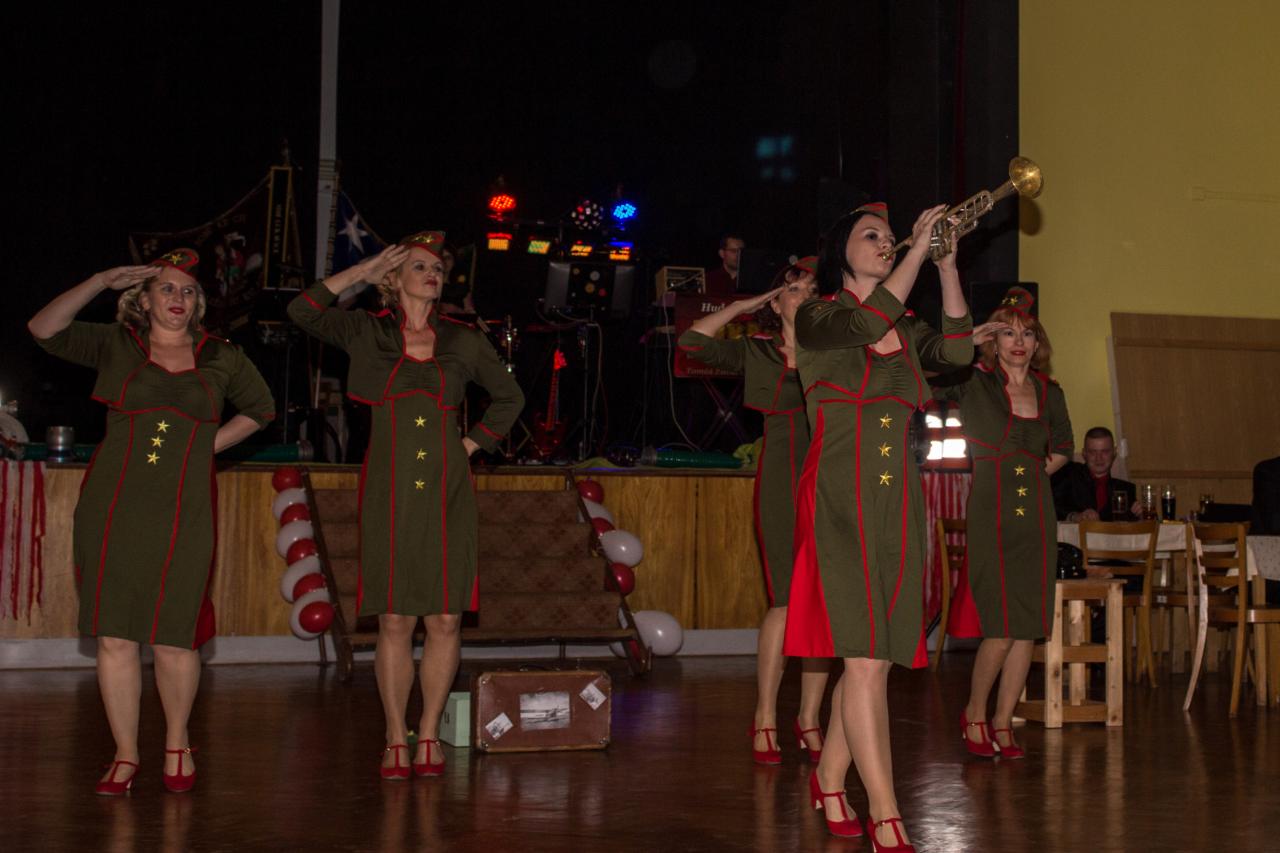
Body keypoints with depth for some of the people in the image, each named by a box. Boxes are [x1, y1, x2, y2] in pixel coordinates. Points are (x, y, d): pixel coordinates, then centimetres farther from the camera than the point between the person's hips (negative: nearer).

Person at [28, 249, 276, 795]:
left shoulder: (221, 359, 11)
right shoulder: (116, 345, 8)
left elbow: (259, 409, 25)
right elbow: (44, 330, -4)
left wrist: (210, 443, 12)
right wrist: (103, 281, -7)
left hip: (181, 514, 0)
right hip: (112, 509, 0)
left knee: (174, 640, 0)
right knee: (114, 636, 1)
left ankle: (177, 741, 23)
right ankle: (125, 753, 12)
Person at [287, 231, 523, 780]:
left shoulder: (464, 341, 9)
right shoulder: (367, 332, 5)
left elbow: (509, 398, 20)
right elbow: (302, 311, -8)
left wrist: (471, 445, 10)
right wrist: (363, 271, -4)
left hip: (447, 491, 2)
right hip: (390, 492, -2)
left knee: (445, 620, 1)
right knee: (394, 621, -1)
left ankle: (429, 735, 13)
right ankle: (395, 739, 9)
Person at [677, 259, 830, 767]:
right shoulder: (756, 352, 9)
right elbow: (693, 342, -1)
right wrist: (743, 306, 6)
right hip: (781, 481, -3)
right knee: (788, 602, -11)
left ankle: (809, 719, 10)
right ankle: (765, 719, -1)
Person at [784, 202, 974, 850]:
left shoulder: (906, 330, 18)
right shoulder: (816, 318, 3)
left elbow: (957, 351, -2)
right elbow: (867, 323, -18)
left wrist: (947, 266, -6)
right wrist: (920, 252, -15)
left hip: (898, 503, 6)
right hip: (841, 500, -6)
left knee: (874, 658, 7)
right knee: (867, 658, -14)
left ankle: (829, 781, 28)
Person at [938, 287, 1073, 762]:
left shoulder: (1049, 393, 12)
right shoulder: (974, 384, -2)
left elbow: (1062, 448, 28)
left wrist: (1035, 472, 14)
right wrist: (969, 342, -18)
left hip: (1036, 513, 5)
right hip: (990, 513, -5)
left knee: (1028, 626, 2)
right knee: (1002, 625, -11)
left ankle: (1002, 722, 12)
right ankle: (974, 715, 9)